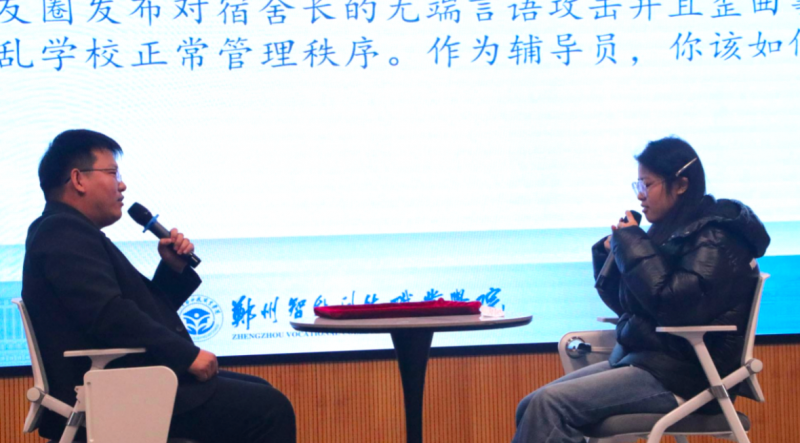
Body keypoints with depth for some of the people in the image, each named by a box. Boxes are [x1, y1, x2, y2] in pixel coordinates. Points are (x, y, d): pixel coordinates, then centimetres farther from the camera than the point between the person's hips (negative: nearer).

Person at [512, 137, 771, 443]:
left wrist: (632, 246, -14)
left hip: (682, 375, -9)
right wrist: (611, 253, 4)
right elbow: (626, 305, 22)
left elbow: (676, 305, -25)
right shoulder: (670, 232, 14)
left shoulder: (715, 240, -11)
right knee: (530, 408, -5)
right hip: (637, 359, 9)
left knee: (550, 405, -24)